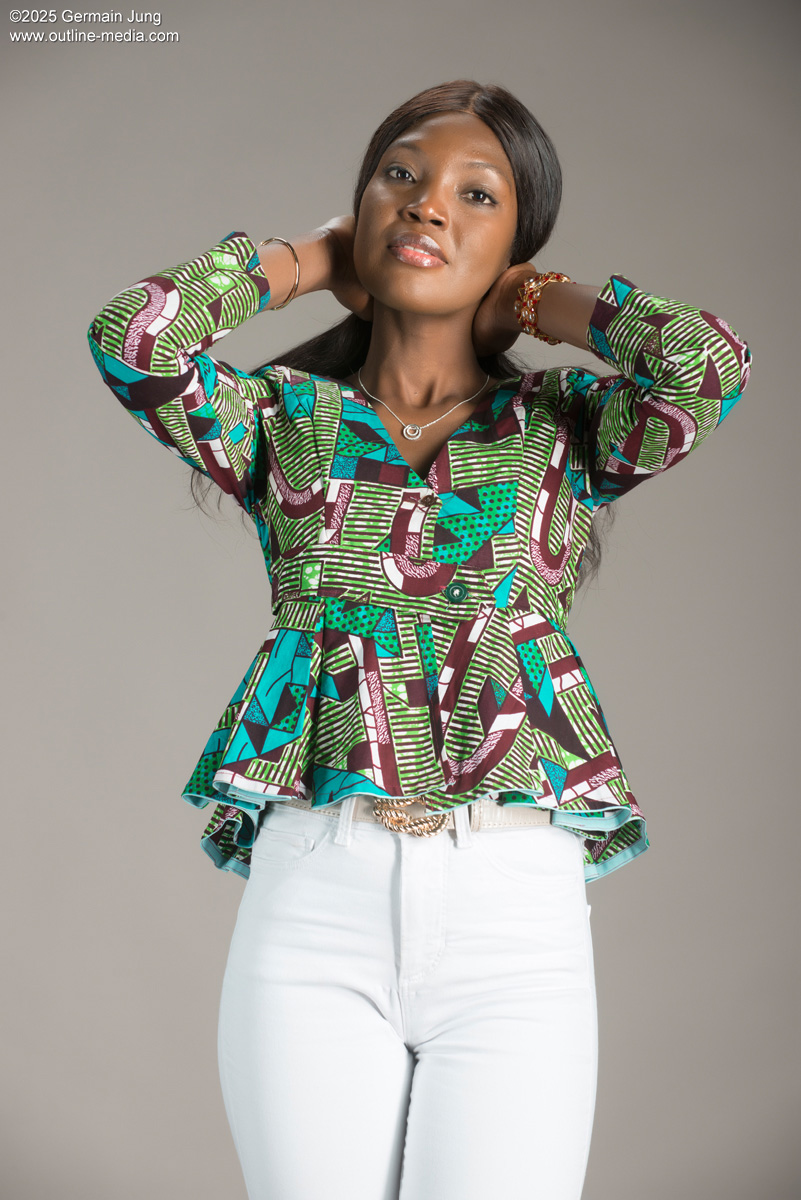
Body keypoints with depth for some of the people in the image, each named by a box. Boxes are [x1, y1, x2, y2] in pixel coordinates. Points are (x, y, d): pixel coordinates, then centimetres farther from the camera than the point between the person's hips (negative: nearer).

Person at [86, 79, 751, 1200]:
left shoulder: (561, 425, 12)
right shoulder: (287, 415, 12)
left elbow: (709, 359, -9)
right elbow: (131, 336, -7)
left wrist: (540, 302, 9)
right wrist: (304, 259, 10)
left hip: (518, 905, 0)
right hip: (314, 896, 0)